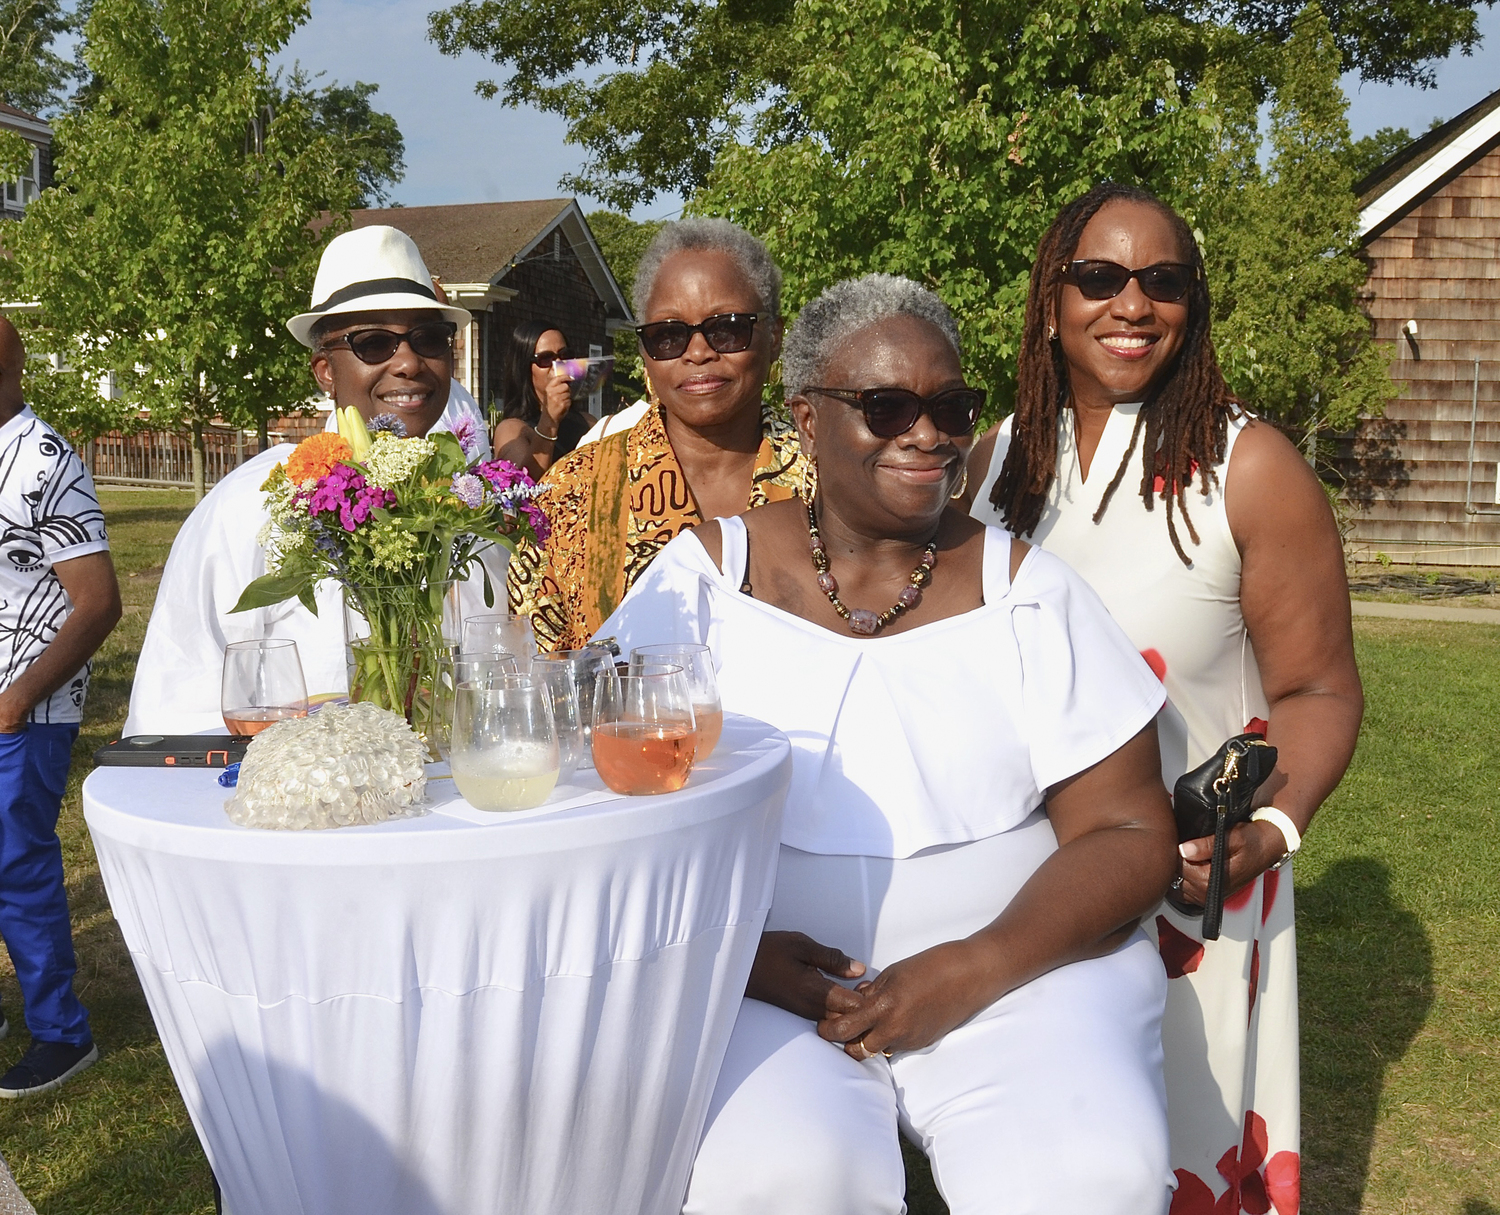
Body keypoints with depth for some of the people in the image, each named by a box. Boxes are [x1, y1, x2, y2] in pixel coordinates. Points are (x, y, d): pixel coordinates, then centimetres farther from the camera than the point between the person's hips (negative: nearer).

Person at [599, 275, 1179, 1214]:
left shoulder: (1026, 592, 4)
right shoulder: (709, 573, 4)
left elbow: (1131, 836, 1)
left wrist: (975, 969, -14)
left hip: (1017, 968, 1)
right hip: (758, 981, 0)